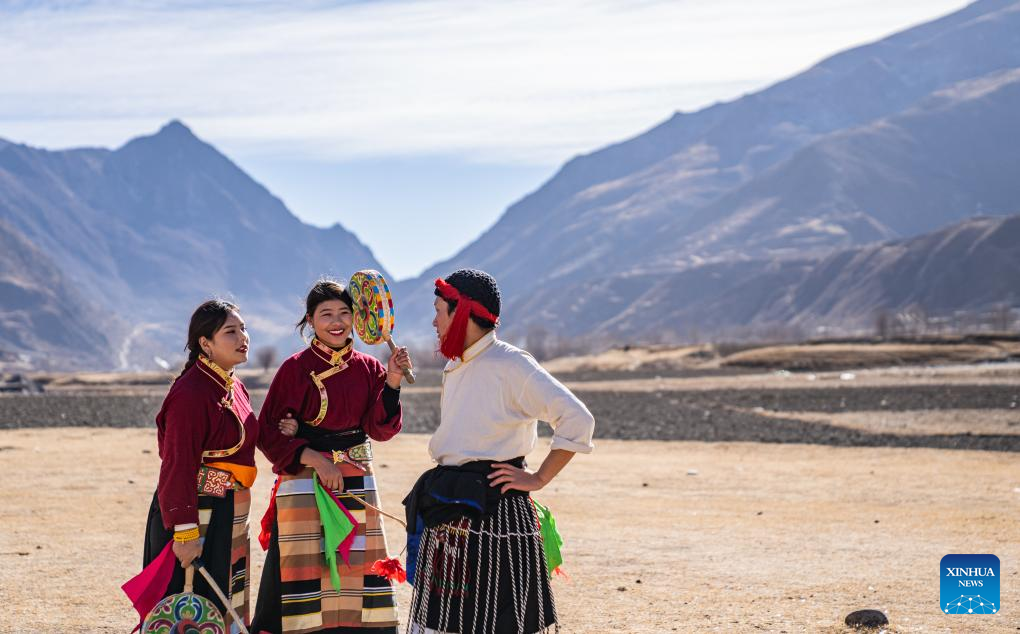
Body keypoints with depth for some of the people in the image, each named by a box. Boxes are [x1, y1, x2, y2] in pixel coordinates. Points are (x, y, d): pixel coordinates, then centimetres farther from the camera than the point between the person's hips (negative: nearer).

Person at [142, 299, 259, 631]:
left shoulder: (235, 388, 11)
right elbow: (178, 467, -23)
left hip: (229, 517, 10)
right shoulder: (191, 392, -19)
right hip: (196, 515, -10)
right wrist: (185, 531, -26)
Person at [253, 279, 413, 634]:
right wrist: (313, 458, -18)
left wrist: (392, 382, -16)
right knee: (307, 574, -4)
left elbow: (381, 429, -3)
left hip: (357, 482, 4)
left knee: (358, 573, 5)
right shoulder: (295, 368, -6)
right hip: (305, 484, -4)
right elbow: (268, 432, -7)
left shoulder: (368, 368, 6)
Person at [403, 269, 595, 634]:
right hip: (451, 514, 8)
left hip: (496, 510, -8)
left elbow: (577, 419, -18)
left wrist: (539, 479, -14)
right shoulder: (454, 369, 14)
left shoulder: (510, 365, -12)